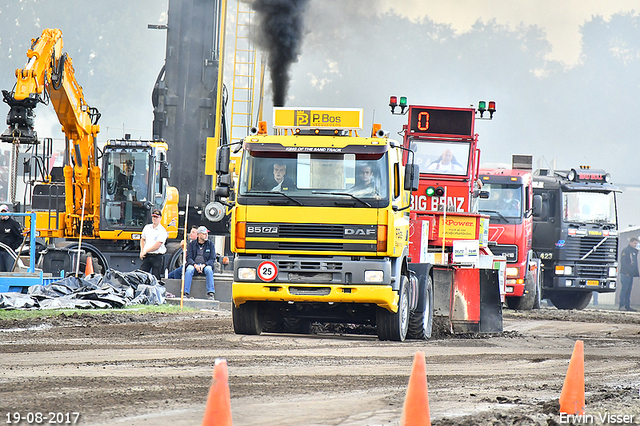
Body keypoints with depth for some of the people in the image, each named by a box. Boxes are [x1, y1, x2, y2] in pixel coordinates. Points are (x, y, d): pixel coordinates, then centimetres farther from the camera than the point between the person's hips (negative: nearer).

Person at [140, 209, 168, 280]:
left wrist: (145, 251, -8)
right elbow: (142, 239, 25)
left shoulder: (162, 231, -6)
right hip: (147, 256, 5)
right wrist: (142, 252, 10)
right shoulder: (147, 228, 13)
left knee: (156, 278, -3)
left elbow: (157, 245, -13)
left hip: (157, 257, -5)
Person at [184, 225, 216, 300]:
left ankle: (210, 293, -36)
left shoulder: (210, 244, 9)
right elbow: (188, 257, 2)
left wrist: (204, 265, -16)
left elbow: (212, 259, 3)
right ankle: (185, 293, -38)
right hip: (194, 265, 0)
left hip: (206, 265, 0)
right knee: (189, 269, -33)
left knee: (209, 269, -34)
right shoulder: (192, 244, 10)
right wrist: (195, 265, -18)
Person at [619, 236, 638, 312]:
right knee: (624, 290, -9)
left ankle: (627, 306, 9)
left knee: (628, 290, 8)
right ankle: (622, 305, -10)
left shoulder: (634, 251, 19)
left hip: (631, 274, 8)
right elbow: (623, 262, -13)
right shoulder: (625, 251, -6)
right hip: (626, 273, -8)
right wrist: (627, 272, -20)